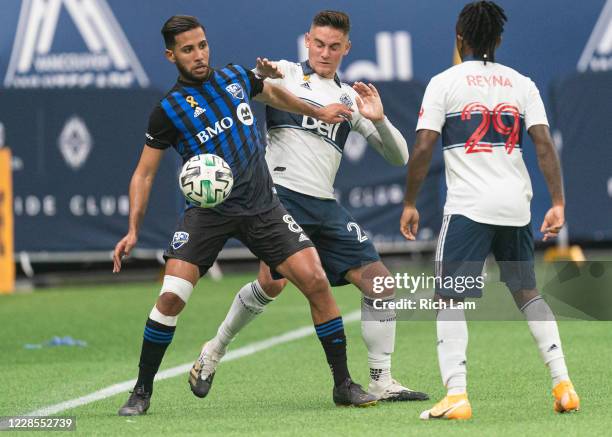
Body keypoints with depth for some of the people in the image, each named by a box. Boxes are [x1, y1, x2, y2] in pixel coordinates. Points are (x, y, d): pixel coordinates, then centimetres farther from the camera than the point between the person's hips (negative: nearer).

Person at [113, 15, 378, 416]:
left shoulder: (236, 77, 5)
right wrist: (133, 230, -11)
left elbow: (272, 94, 29)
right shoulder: (169, 109, -6)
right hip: (208, 212, -3)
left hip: (262, 205, 3)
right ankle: (142, 392, 1)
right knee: (171, 297, -18)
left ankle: (344, 384, 2)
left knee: (316, 281, -10)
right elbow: (144, 173, -1)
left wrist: (317, 112, 35)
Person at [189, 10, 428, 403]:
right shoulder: (286, 75, 8)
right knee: (273, 283, -20)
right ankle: (215, 350, 3)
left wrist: (379, 120, -3)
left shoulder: (350, 98, 20)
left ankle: (382, 382, 2)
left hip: (326, 207, 5)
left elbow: (399, 156, 17)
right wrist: (259, 74, -24)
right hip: (281, 194, -5)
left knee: (379, 282, -4)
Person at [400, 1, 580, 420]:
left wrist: (410, 204, 3)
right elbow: (545, 145, 1)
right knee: (527, 293, 19)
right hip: (516, 205, 4)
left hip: (468, 207, -4)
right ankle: (563, 383, 12)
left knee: (449, 300, -1)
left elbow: (422, 149, -6)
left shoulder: (444, 83, 0)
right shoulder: (522, 83, 9)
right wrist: (558, 204, 1)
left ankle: (456, 395, -15)